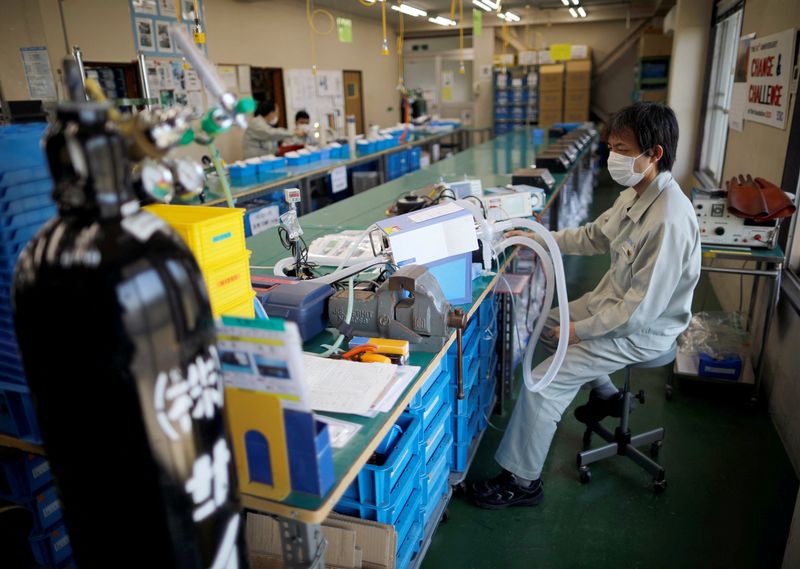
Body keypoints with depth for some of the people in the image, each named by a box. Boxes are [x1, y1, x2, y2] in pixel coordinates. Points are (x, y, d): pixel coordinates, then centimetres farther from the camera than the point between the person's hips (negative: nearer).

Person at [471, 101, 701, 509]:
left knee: (543, 383, -16)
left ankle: (523, 482, 4)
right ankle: (606, 395, 39)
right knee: (547, 321, 25)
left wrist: (578, 330, -20)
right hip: (615, 301, 10)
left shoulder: (669, 220, -32)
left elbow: (640, 309, -30)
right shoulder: (635, 194, -2)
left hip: (642, 330, -10)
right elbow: (594, 236, 13)